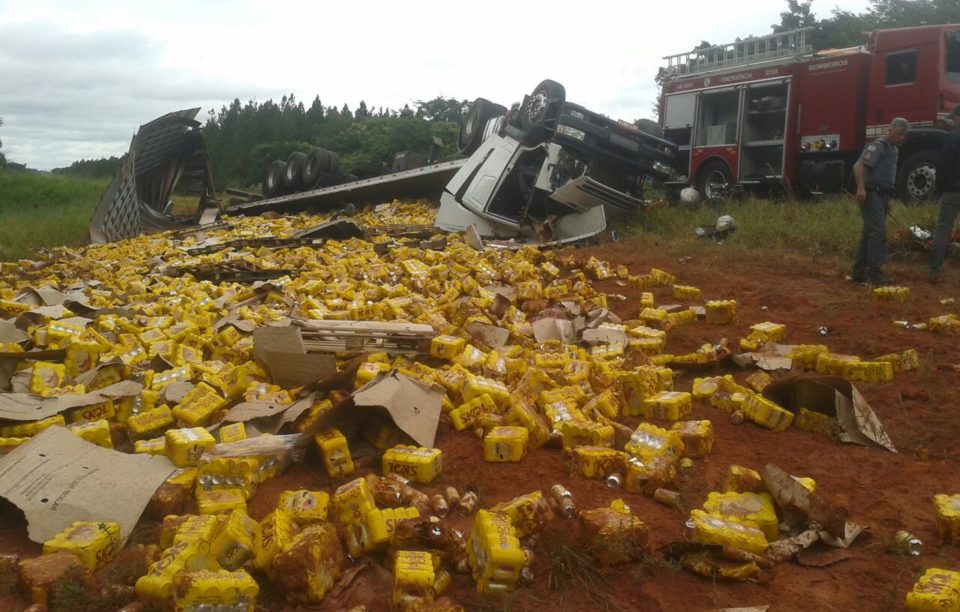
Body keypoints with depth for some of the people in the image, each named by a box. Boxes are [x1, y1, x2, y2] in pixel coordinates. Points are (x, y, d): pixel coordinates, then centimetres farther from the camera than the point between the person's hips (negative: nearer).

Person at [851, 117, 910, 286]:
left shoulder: (893, 150, 21)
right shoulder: (878, 146, -9)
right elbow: (858, 166, -21)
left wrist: (888, 200, 26)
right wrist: (861, 188, -33)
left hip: (882, 196, 10)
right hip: (872, 194, -10)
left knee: (869, 233, 10)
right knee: (878, 233, -15)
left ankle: (859, 271, 15)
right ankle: (875, 272, -15)